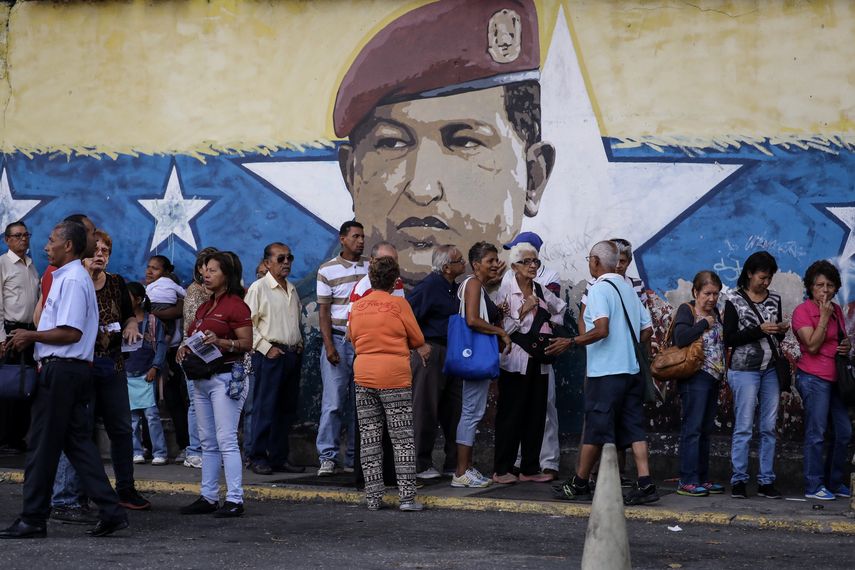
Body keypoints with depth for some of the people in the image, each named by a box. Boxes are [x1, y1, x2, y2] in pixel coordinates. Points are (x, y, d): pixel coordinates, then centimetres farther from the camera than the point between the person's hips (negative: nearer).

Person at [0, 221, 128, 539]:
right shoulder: (67, 277, 18)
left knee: (43, 444, -2)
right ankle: (111, 512, 7)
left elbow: (71, 333, -21)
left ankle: (33, 520, 5)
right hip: (76, 369, 10)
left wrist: (31, 336, -11)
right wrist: (32, 338, 12)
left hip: (61, 370, -10)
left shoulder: (72, 280, -15)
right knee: (78, 442, 9)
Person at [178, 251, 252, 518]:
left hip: (226, 378, -9)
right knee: (208, 443, 11)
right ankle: (208, 497, 16)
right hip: (201, 379, 9)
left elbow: (247, 343, -14)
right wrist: (185, 347, 8)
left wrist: (220, 341, -27)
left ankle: (235, 499, -9)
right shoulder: (204, 306, 19)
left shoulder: (236, 305, -8)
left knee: (226, 441, -11)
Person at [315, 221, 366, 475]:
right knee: (334, 401, -6)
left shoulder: (370, 269, 10)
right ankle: (327, 457, -1)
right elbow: (324, 311, -1)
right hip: (338, 340, -3)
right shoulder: (327, 270, 2)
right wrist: (329, 346, -10)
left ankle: (354, 459, 10)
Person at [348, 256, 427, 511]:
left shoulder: (357, 306, 4)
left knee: (369, 438, 9)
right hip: (394, 375, -4)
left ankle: (373, 497, 9)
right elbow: (418, 340, 0)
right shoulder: (399, 304, -7)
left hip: (363, 376, 4)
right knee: (403, 438, 2)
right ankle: (407, 496, -2)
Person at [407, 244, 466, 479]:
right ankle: (421, 465, 6)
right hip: (430, 352, -9)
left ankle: (453, 463, 18)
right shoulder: (429, 286, -13)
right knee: (426, 410, -2)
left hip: (453, 354, 9)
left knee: (454, 411, 10)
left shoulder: (454, 288, 14)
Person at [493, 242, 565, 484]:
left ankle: (530, 468, 14)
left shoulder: (541, 291, 10)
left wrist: (552, 323, 16)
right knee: (511, 415, -3)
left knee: (536, 415, 7)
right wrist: (523, 311, -17)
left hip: (539, 361, 6)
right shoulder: (506, 289, -7)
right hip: (515, 361, -6)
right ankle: (502, 469, 4)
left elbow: (560, 308, 30)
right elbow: (503, 328, -12)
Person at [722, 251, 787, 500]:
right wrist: (759, 330, -16)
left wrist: (781, 331, -2)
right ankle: (738, 481, 0)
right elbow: (729, 339, -7)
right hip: (745, 370, -5)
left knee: (769, 428, 4)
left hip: (771, 370, 5)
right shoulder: (735, 301, -2)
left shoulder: (774, 299, 13)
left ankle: (766, 481, 8)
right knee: (743, 428, -5)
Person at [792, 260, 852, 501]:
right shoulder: (803, 311, -8)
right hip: (814, 378, -8)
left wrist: (847, 345, 4)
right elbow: (812, 345, -17)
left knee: (843, 433, 11)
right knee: (816, 433, -7)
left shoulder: (837, 310, 13)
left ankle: (835, 482, 24)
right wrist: (824, 317, -16)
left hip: (835, 379, 8)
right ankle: (814, 487, -1)